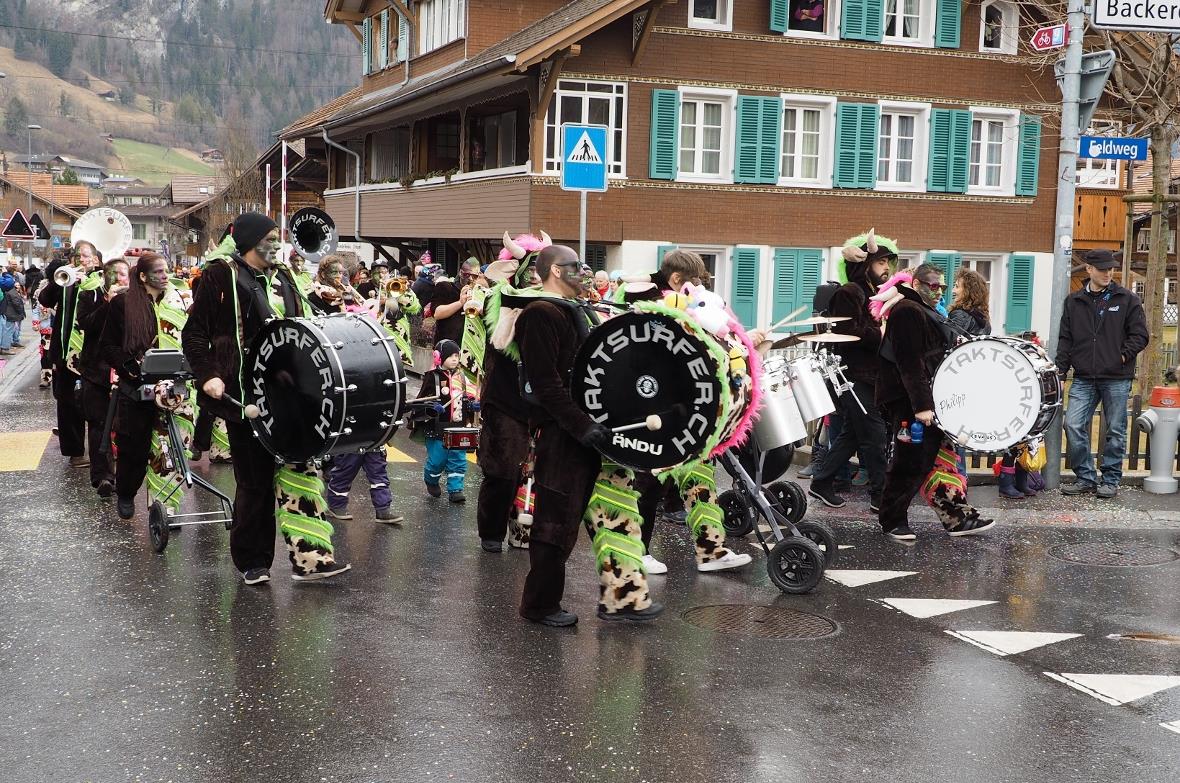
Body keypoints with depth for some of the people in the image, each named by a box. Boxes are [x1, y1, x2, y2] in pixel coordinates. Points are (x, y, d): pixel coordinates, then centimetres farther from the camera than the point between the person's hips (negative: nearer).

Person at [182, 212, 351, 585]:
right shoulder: (220, 276, -2)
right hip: (244, 394, -5)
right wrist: (208, 375, -16)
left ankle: (308, 556, -3)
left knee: (300, 465, -3)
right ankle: (251, 561, 17)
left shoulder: (281, 279, 16)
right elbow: (194, 334, -3)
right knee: (255, 477, 1)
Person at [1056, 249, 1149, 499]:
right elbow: (1065, 338, 11)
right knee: (1073, 426, -7)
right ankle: (1085, 478, 7)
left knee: (1115, 431, 5)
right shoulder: (1074, 301, 9)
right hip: (1083, 378, 2)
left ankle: (1110, 480, 17)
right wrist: (1061, 368, 2)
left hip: (1117, 378, -2)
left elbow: (1140, 335, 2)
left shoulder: (1127, 299, 2)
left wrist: (1123, 355, -9)